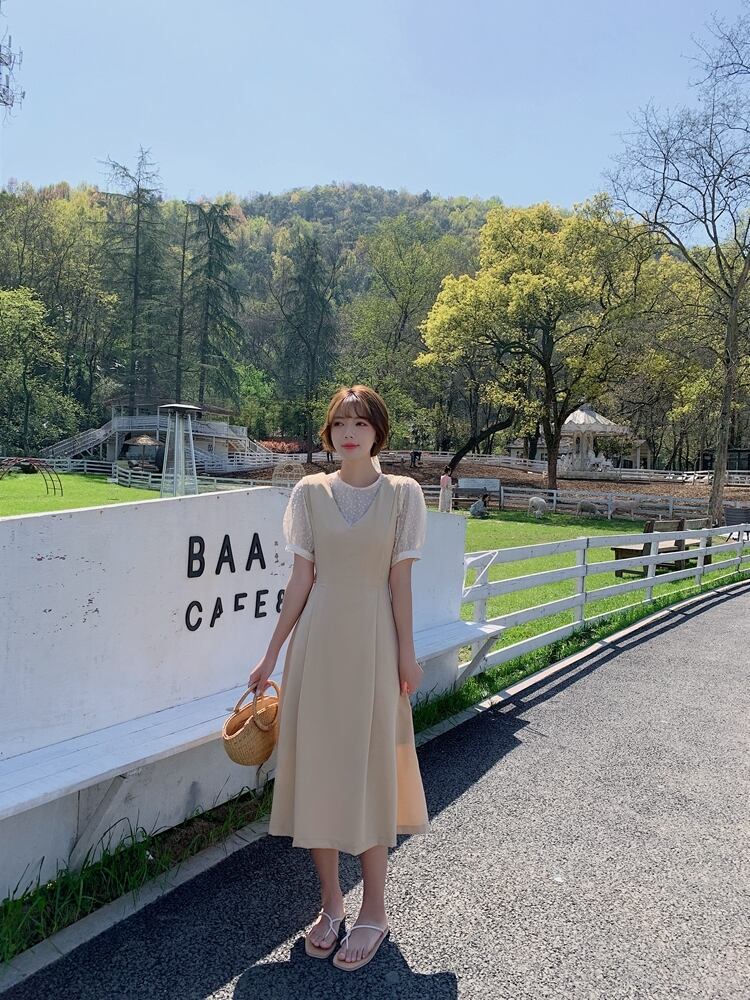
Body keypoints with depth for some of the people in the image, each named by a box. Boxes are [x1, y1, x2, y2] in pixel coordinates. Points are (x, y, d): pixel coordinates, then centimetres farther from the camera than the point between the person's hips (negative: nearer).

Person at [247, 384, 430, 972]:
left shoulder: (402, 493, -2)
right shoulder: (310, 492, 2)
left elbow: (400, 581, -1)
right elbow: (301, 579, 4)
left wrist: (406, 653, -2)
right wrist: (272, 655, 4)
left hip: (373, 644, -2)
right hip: (317, 642, 2)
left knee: (369, 770, 5)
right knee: (317, 766, 8)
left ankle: (374, 911, 23)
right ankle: (330, 901, 27)